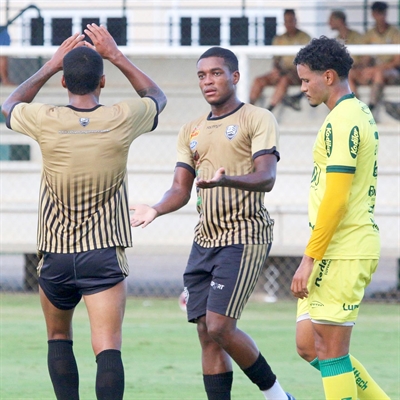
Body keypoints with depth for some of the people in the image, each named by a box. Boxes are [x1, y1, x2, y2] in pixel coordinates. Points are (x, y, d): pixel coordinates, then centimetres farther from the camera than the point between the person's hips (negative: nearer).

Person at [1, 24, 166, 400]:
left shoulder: (45, 121, -8)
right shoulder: (121, 120, -7)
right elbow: (156, 96, 17)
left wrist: (50, 65, 17)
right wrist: (116, 57, 18)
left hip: (55, 256, 1)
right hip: (105, 255, -1)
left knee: (58, 337, 21)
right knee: (108, 347, -9)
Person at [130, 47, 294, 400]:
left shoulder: (257, 119, -3)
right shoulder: (192, 131, 17)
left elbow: (266, 178, -16)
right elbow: (181, 190, 14)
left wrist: (227, 179, -35)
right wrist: (156, 210, -8)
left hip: (244, 238, -7)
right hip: (205, 240, 7)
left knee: (220, 327, -16)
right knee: (207, 333, 2)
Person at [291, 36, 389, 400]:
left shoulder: (342, 121, -15)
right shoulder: (360, 114, 16)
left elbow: (336, 197, -20)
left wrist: (310, 257, -18)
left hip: (342, 253, -10)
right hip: (344, 250, 10)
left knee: (331, 353, -5)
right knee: (310, 346, 12)